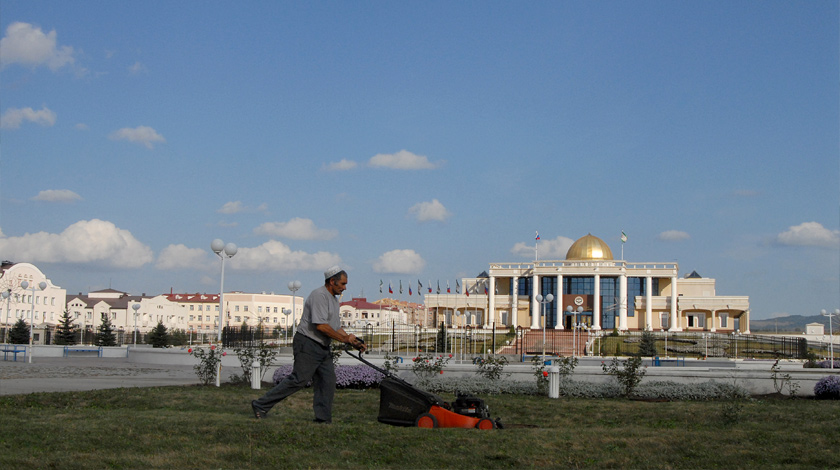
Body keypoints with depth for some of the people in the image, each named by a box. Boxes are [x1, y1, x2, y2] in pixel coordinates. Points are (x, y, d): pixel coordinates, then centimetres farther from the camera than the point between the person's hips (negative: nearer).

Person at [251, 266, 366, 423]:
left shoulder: (333, 299, 19)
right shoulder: (319, 295, -14)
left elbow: (337, 327, 22)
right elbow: (321, 325, -22)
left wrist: (354, 343, 11)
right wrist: (344, 339, -15)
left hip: (323, 348, 10)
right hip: (307, 344, -10)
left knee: (328, 381, 3)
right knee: (299, 379, -11)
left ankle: (323, 419, 6)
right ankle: (261, 405, -4)